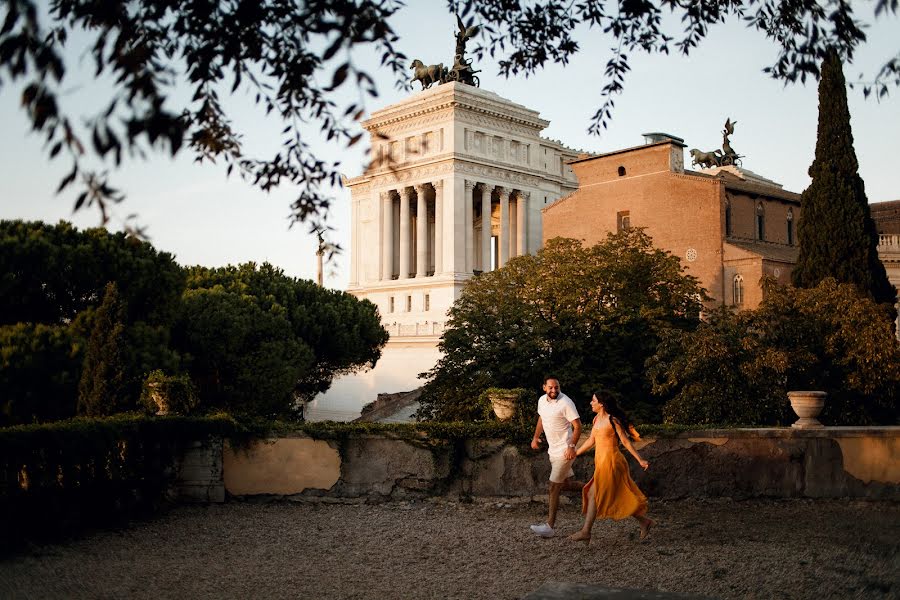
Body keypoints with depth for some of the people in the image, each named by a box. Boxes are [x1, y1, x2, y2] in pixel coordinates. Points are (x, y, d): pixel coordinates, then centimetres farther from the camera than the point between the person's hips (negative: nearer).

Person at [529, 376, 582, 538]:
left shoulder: (566, 402, -19)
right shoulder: (542, 400, 4)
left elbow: (577, 426, -19)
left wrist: (571, 446, -27)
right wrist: (536, 437, 13)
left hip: (564, 451, -8)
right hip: (552, 450, 8)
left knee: (554, 487, -6)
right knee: (566, 483, 16)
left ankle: (550, 526, -1)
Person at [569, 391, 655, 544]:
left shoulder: (613, 420, -13)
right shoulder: (597, 419, 11)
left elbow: (625, 441, -10)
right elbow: (591, 440, 20)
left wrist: (640, 460, -9)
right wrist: (575, 453, 23)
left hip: (610, 461, -9)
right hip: (602, 462, 9)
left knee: (593, 494, -6)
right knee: (615, 497, 11)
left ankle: (586, 532, 0)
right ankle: (645, 521, 21)